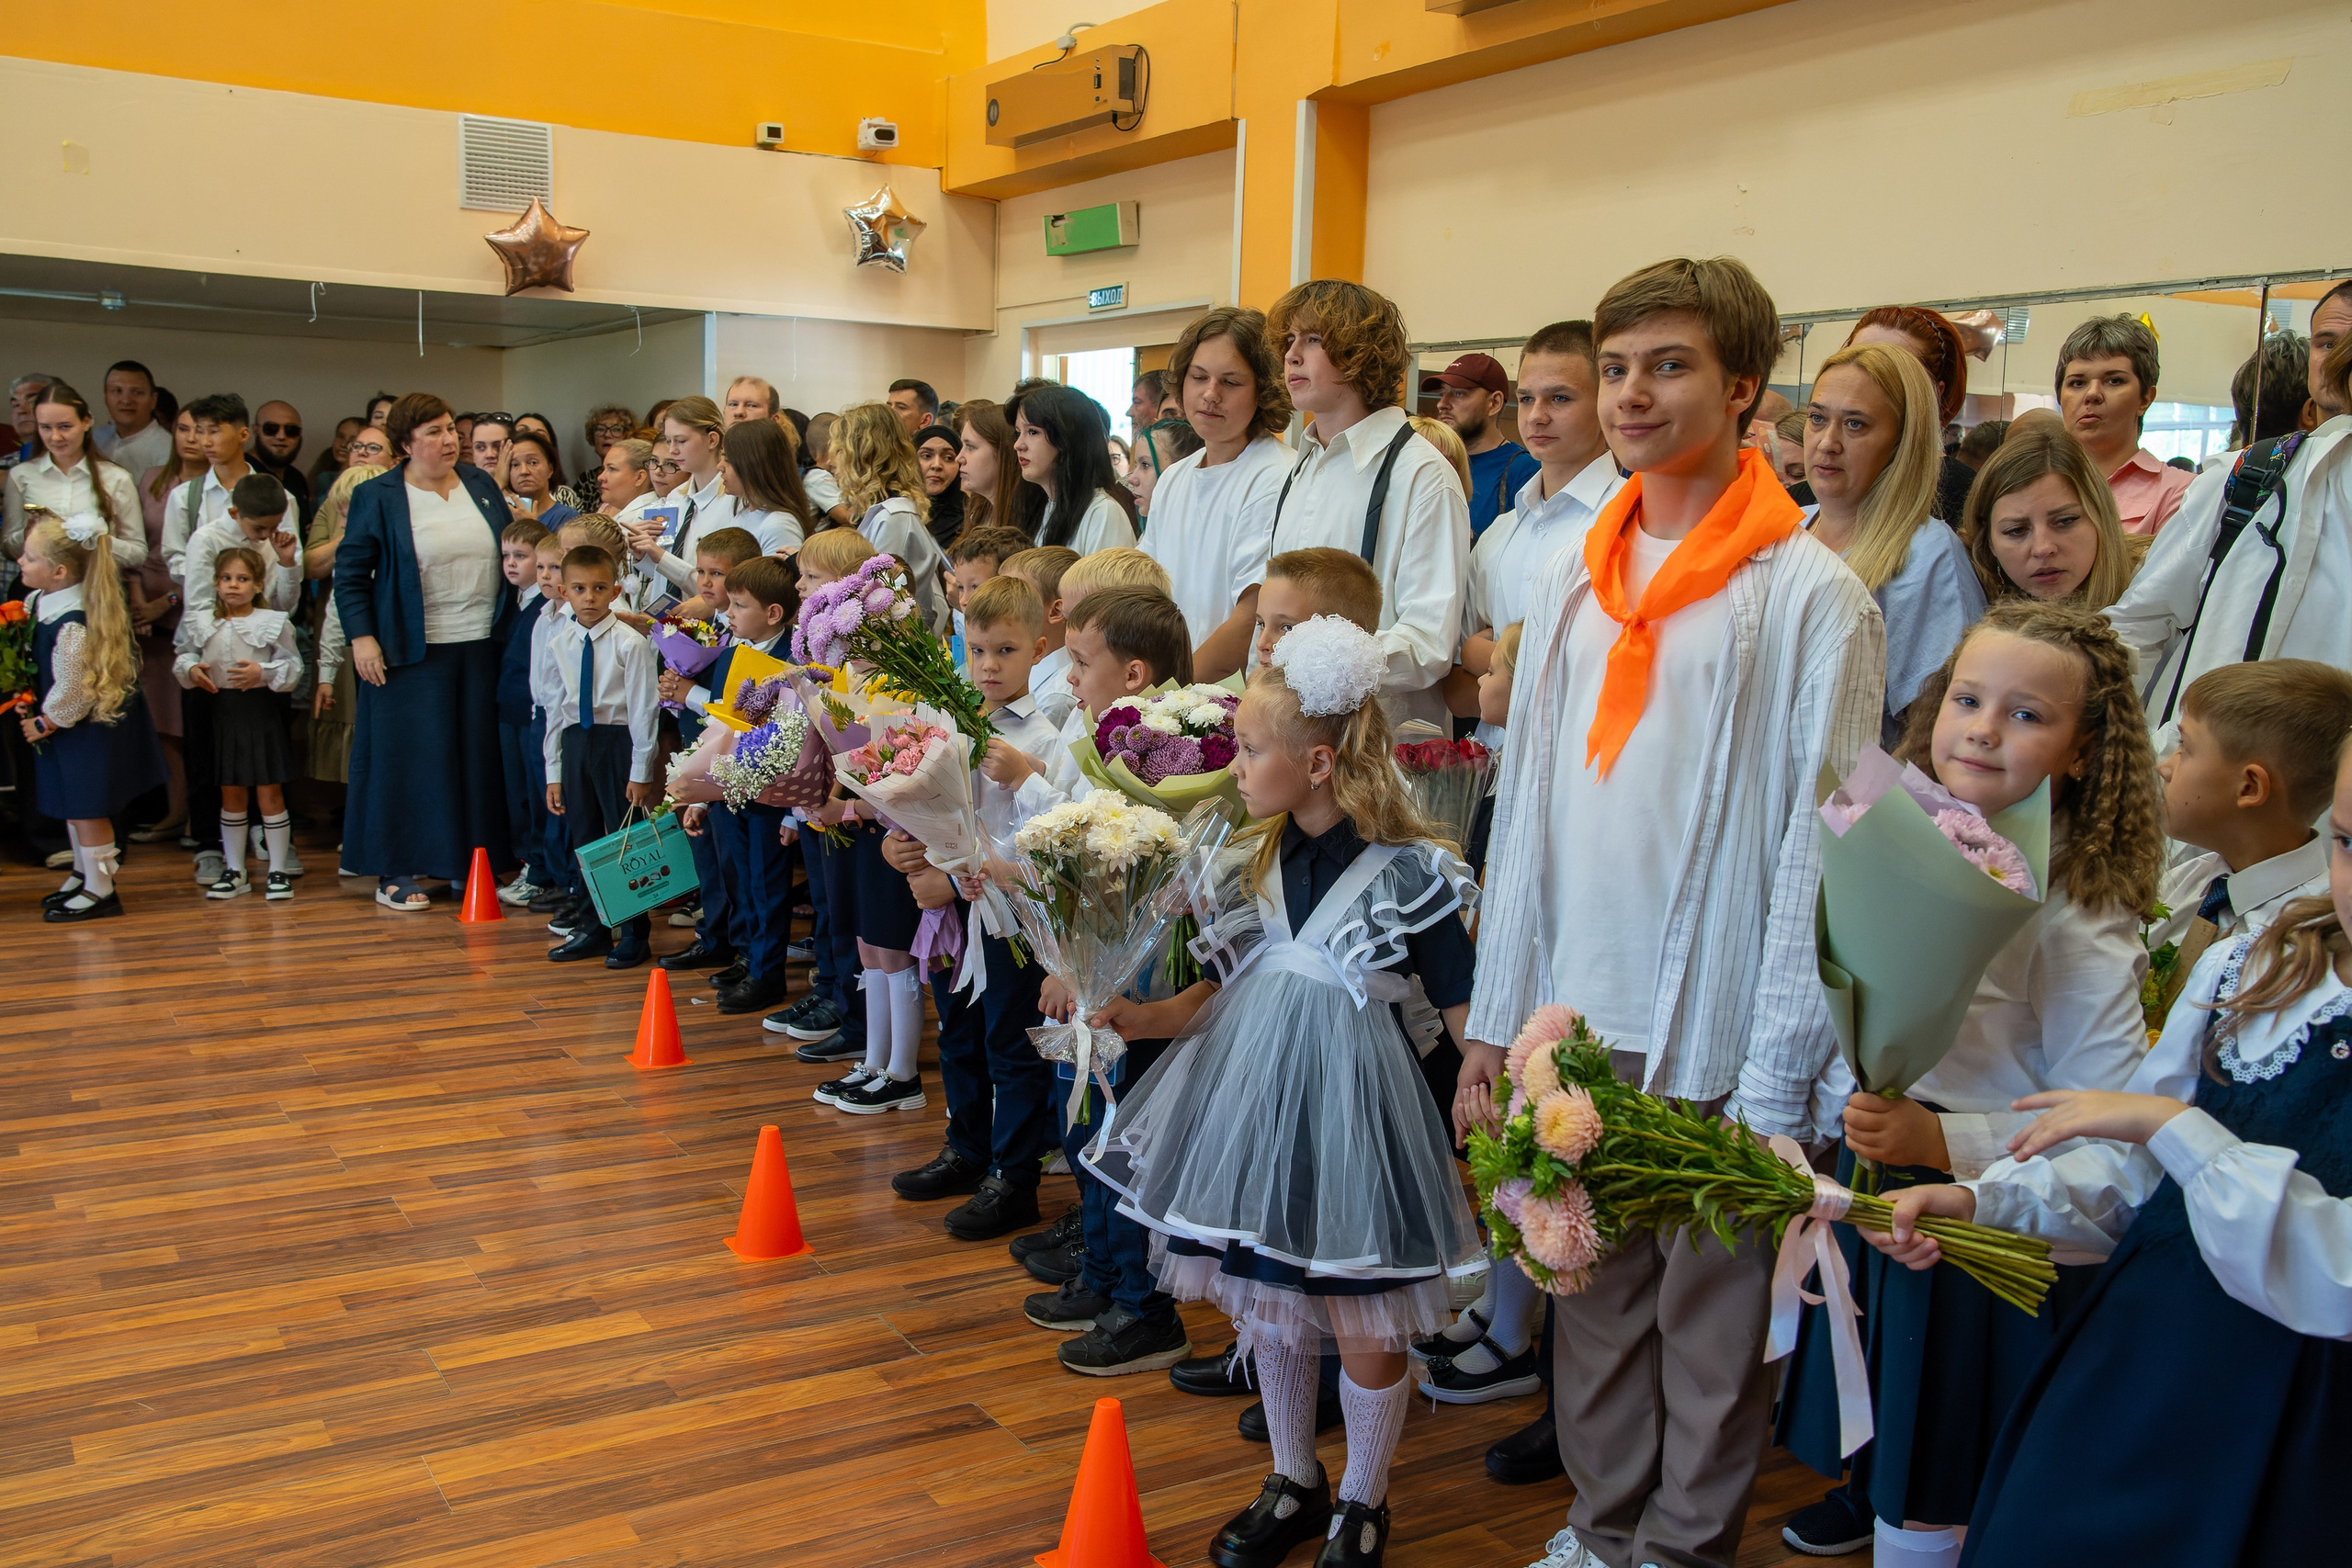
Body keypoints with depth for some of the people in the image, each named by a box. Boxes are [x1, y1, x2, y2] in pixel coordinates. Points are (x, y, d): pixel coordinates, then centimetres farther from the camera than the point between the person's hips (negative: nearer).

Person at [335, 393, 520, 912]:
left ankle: (474, 864, 16)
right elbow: (350, 572, -1)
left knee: (478, 755, 6)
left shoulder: (481, 486, 11)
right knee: (408, 756, -1)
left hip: (482, 648, 4)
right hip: (413, 653, -4)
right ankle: (395, 872, 7)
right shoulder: (377, 497, -2)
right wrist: (361, 636, -11)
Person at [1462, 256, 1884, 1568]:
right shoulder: (1574, 579, 9)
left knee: (1714, 1313, 9)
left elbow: (1820, 852, -10)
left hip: (1717, 1037, -5)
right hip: (1575, 1015, 5)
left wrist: (1778, 1087, -12)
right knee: (1592, 1295, 16)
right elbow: (1527, 807, 11)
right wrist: (1494, 1019, 10)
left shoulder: (1813, 596, -8)